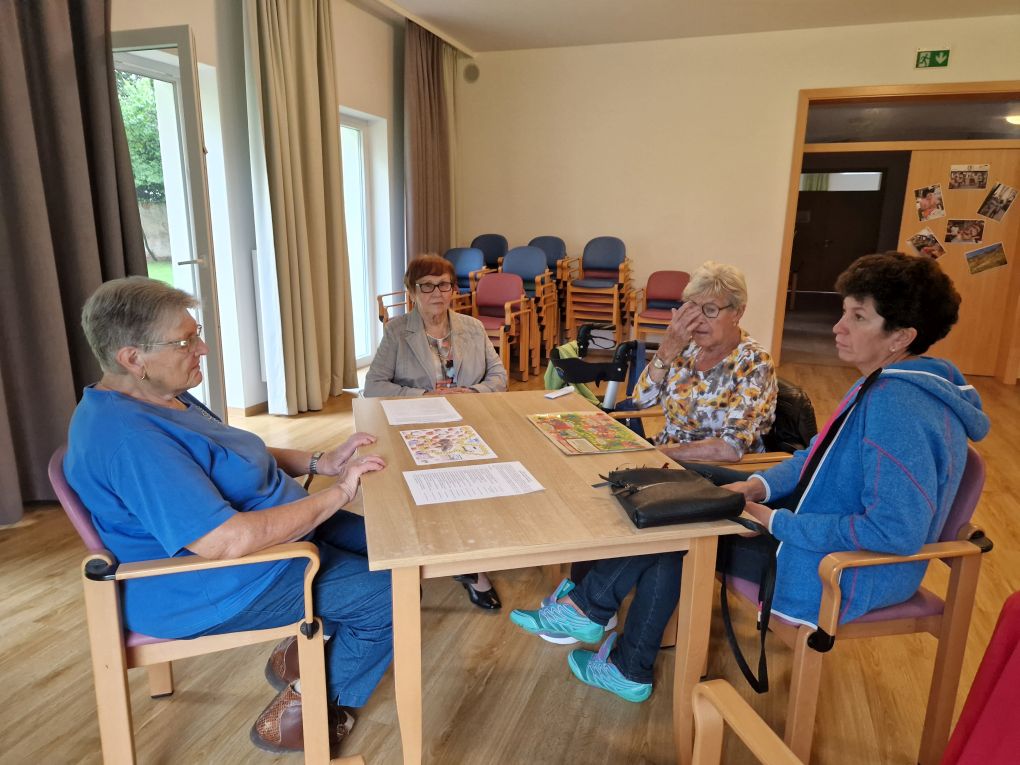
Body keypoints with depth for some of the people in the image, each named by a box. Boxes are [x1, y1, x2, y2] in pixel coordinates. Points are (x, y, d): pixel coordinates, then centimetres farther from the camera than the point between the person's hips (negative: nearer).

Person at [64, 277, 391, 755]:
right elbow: (227, 541, -36)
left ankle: (299, 651, 24)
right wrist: (336, 494, -26)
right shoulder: (129, 439, -30)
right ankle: (301, 710, 10)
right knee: (392, 594, -9)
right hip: (215, 587, -10)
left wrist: (320, 463, -1)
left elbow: (235, 462, 14)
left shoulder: (163, 397, 3)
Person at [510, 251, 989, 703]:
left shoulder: (896, 409, -28)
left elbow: (897, 531, -32)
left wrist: (779, 522, -24)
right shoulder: (886, 385, 5)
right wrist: (763, 485, -4)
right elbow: (822, 455, 13)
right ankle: (588, 606, 14)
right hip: (822, 539, 9)